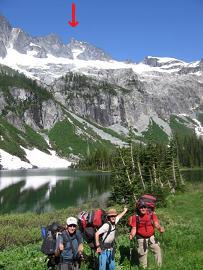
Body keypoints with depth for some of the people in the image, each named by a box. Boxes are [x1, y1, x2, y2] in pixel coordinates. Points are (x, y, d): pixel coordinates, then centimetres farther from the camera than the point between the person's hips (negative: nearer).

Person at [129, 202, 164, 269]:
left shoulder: (152, 214, -6)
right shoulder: (135, 217, -9)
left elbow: (156, 224, -12)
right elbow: (134, 228, -8)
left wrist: (160, 228, -33)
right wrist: (132, 235, -27)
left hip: (151, 237, 1)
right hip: (141, 239, -1)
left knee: (157, 250, -7)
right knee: (142, 254, 10)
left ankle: (159, 266, 11)